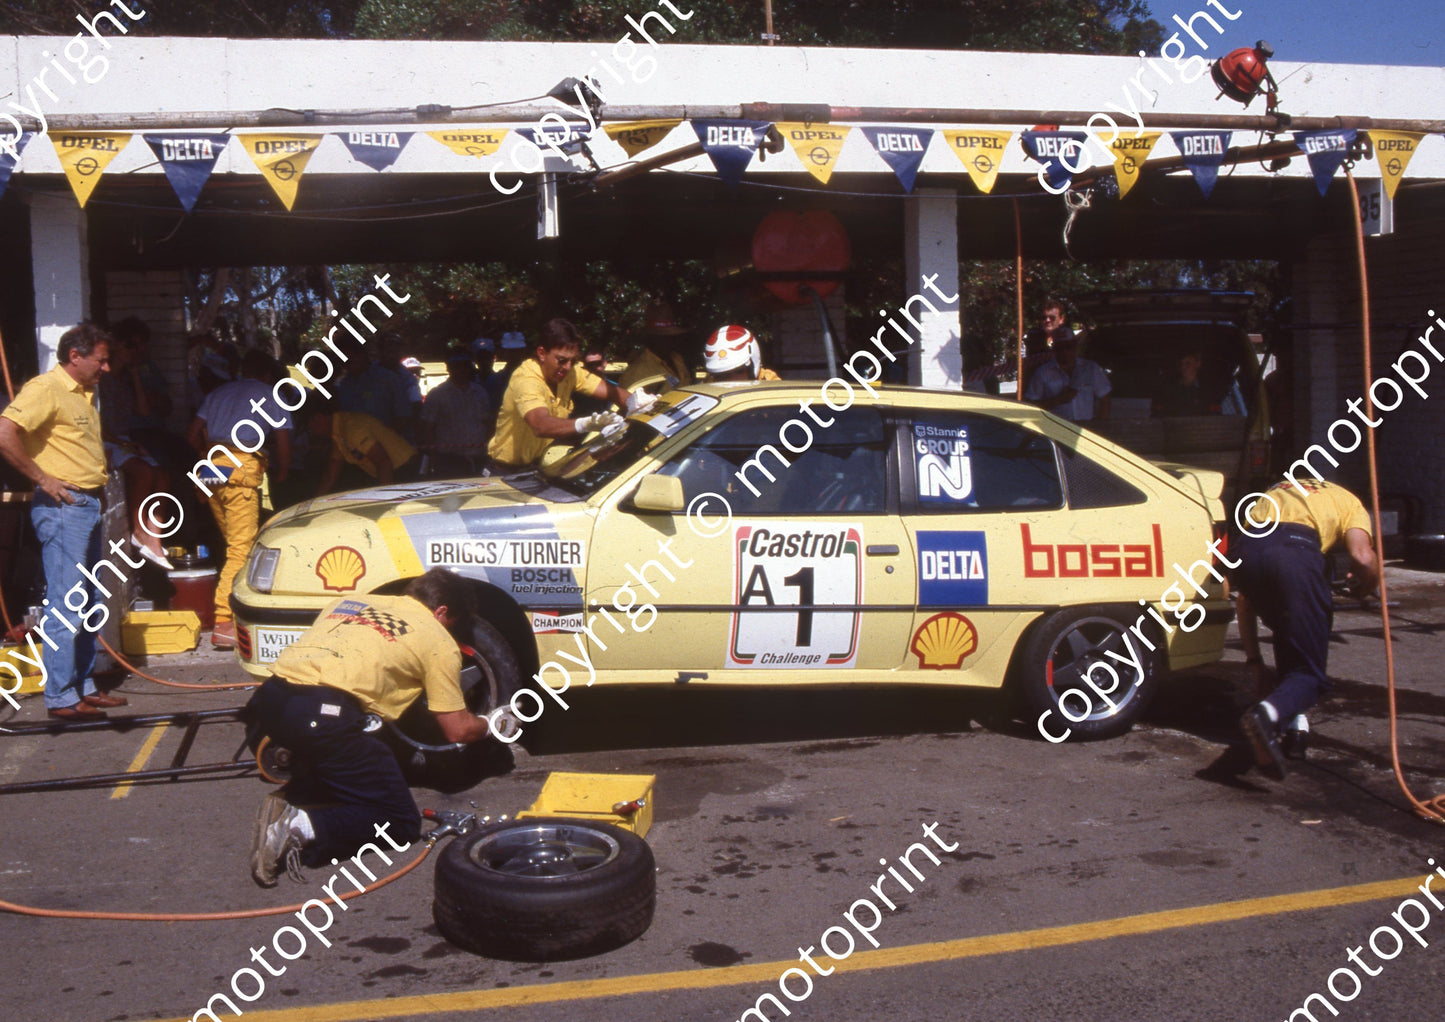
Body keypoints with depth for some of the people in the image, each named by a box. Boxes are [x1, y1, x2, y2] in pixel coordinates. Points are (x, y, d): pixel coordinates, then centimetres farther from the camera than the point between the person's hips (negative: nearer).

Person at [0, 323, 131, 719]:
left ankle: (83, 686, 22)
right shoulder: (45, 389, -12)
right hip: (63, 507, -10)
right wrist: (42, 478, -19)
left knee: (86, 603, 13)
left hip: (89, 505, 10)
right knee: (66, 604, -7)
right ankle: (61, 698, -2)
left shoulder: (83, 394, 18)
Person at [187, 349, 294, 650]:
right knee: (242, 547, -8)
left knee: (234, 542, 17)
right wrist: (280, 476, 20)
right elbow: (283, 444, 6)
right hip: (243, 469, -6)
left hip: (211, 469, 6)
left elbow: (193, 434, 19)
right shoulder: (271, 396, 12)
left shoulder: (218, 393, 25)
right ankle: (224, 622, -15)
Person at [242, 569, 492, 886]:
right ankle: (303, 830, -15)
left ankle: (290, 800, 7)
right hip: (325, 714, -7)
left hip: (270, 697, 7)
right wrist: (491, 724, 37)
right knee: (401, 824, 6)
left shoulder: (350, 601, 30)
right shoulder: (438, 639, 14)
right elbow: (458, 730, 16)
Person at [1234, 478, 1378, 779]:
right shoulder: (1349, 502, 32)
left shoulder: (1273, 495, 41)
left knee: (1289, 635, 32)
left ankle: (1291, 718, 21)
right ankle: (1268, 713, -25)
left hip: (1244, 549, 4)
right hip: (1296, 548, -4)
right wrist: (1364, 586, 29)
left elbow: (1243, 601, 36)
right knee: (1309, 672, 4)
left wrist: (1254, 660, 38)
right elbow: (1363, 558, 6)